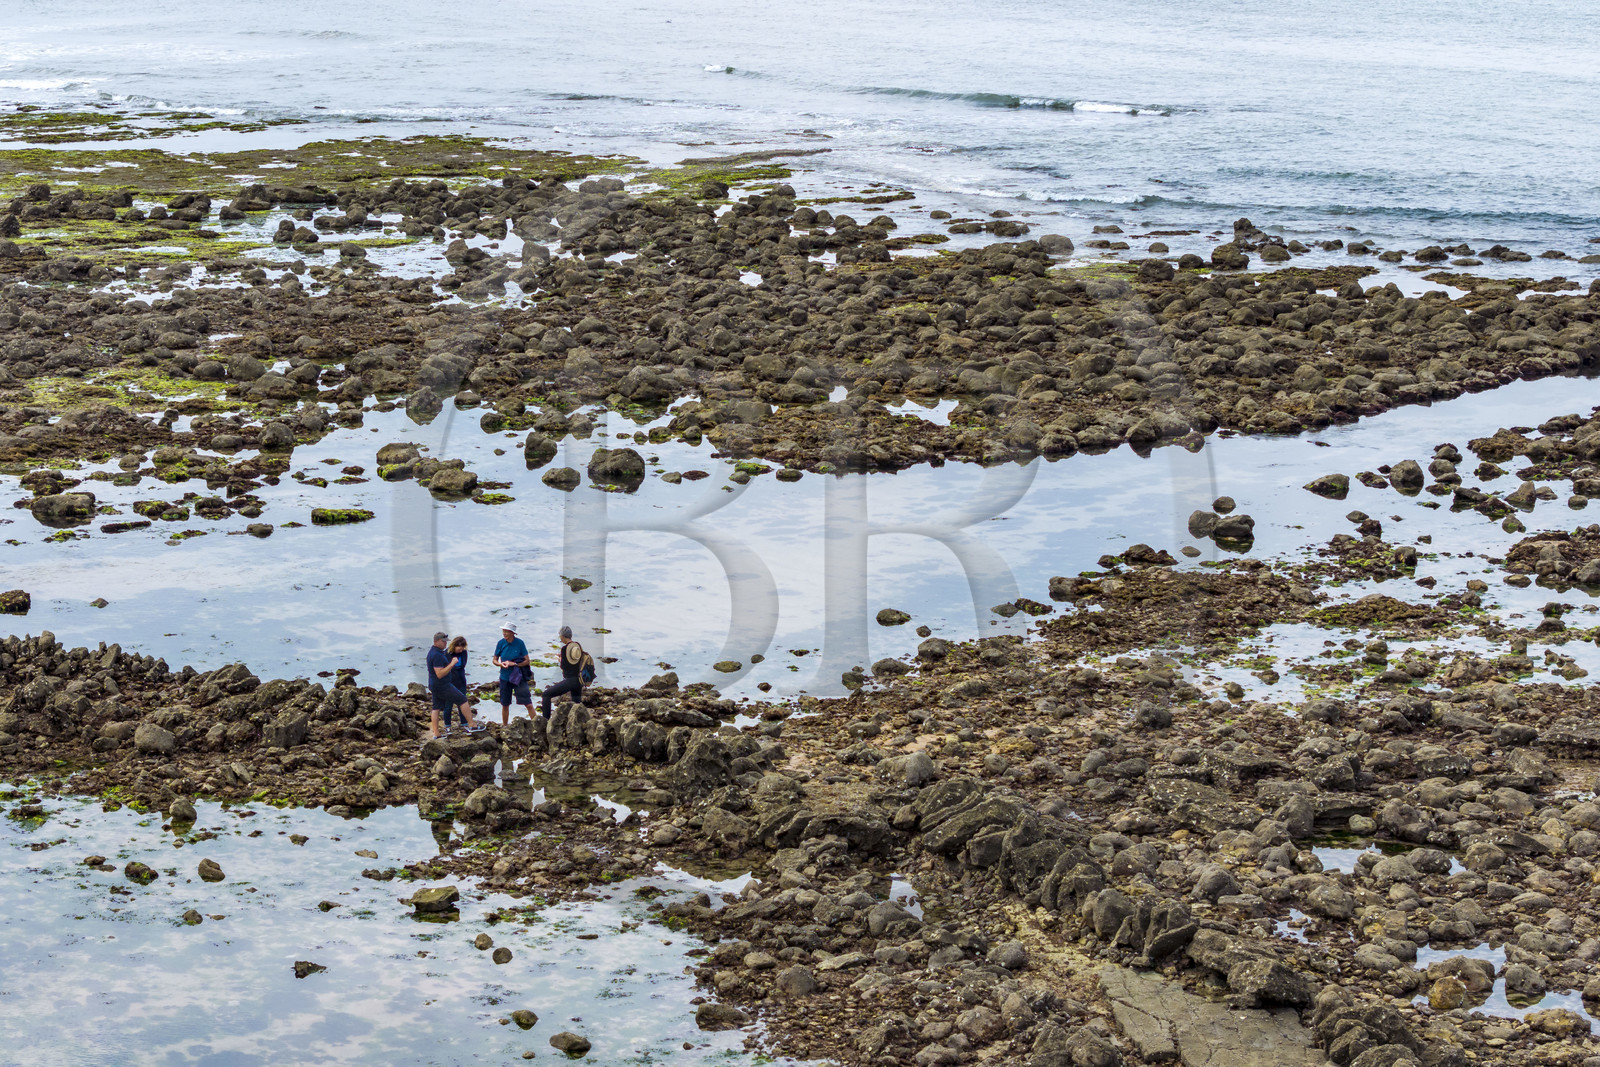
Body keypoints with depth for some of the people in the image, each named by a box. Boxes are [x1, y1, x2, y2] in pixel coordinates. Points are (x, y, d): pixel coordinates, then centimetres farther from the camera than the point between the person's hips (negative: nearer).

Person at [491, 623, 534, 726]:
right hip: (505, 677, 3)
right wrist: (501, 664, -15)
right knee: (505, 705, 12)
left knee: (528, 704, -8)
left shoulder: (520, 643, -9)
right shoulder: (501, 643, -2)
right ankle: (504, 726, 28)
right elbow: (495, 660, 7)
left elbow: (527, 661, -6)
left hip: (519, 677, -3)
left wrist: (514, 664, -18)